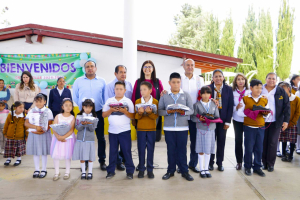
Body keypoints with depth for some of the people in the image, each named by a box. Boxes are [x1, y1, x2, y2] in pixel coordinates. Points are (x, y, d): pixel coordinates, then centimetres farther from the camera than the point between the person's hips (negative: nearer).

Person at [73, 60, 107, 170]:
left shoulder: (102, 81, 5)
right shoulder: (78, 81, 4)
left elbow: (105, 97, 7)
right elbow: (75, 97, 7)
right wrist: (81, 106, 3)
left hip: (98, 113, 0)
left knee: (101, 137, 5)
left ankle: (102, 160, 17)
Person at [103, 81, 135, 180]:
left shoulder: (128, 101, 2)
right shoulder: (109, 101, 7)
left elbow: (132, 116, -3)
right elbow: (104, 115, 4)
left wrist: (124, 111, -17)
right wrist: (111, 110, -12)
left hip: (124, 131, -2)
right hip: (112, 130, 2)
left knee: (127, 151, 3)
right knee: (112, 151, 10)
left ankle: (130, 171, 14)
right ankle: (111, 171, 22)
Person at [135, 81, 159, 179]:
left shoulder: (155, 101, -1)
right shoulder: (137, 101, 3)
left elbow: (156, 116, -7)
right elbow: (136, 117, -1)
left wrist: (149, 112, -26)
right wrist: (139, 113, -23)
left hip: (151, 129, -1)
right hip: (140, 129, 1)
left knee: (150, 149, 5)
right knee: (141, 149, 5)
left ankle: (150, 169, 15)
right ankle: (141, 169, 17)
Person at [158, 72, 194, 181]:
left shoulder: (186, 95, 5)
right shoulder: (164, 96, 5)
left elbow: (191, 110, 1)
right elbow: (159, 110, 0)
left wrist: (183, 112, -18)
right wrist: (167, 112, -18)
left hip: (183, 127, 0)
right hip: (168, 127, 1)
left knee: (182, 150, 6)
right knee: (171, 150, 8)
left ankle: (184, 171, 17)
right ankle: (171, 170, 22)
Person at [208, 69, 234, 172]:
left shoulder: (228, 89, 1)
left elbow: (230, 106, 0)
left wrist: (228, 121, -5)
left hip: (223, 119, 1)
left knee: (221, 141, 9)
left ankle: (220, 162, 23)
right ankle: (210, 162, 22)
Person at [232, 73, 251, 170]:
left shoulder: (249, 92, 3)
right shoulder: (233, 92, 2)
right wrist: (236, 107, -18)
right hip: (237, 120, 0)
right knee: (238, 140, 3)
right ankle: (239, 161, 14)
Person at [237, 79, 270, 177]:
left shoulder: (264, 100, 9)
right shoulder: (245, 99, -1)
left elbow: (267, 114, 14)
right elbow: (240, 113, -4)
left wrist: (265, 114, -9)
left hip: (261, 127, 3)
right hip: (249, 127, -3)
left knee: (259, 148, 7)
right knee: (249, 148, 3)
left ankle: (257, 167, 22)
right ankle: (247, 167, 18)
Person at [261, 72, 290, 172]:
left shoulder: (281, 91, 1)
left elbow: (287, 107, 2)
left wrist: (286, 120, -4)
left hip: (275, 122, -1)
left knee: (273, 143, 4)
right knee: (263, 143, 6)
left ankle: (271, 164, 15)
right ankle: (264, 163, 19)